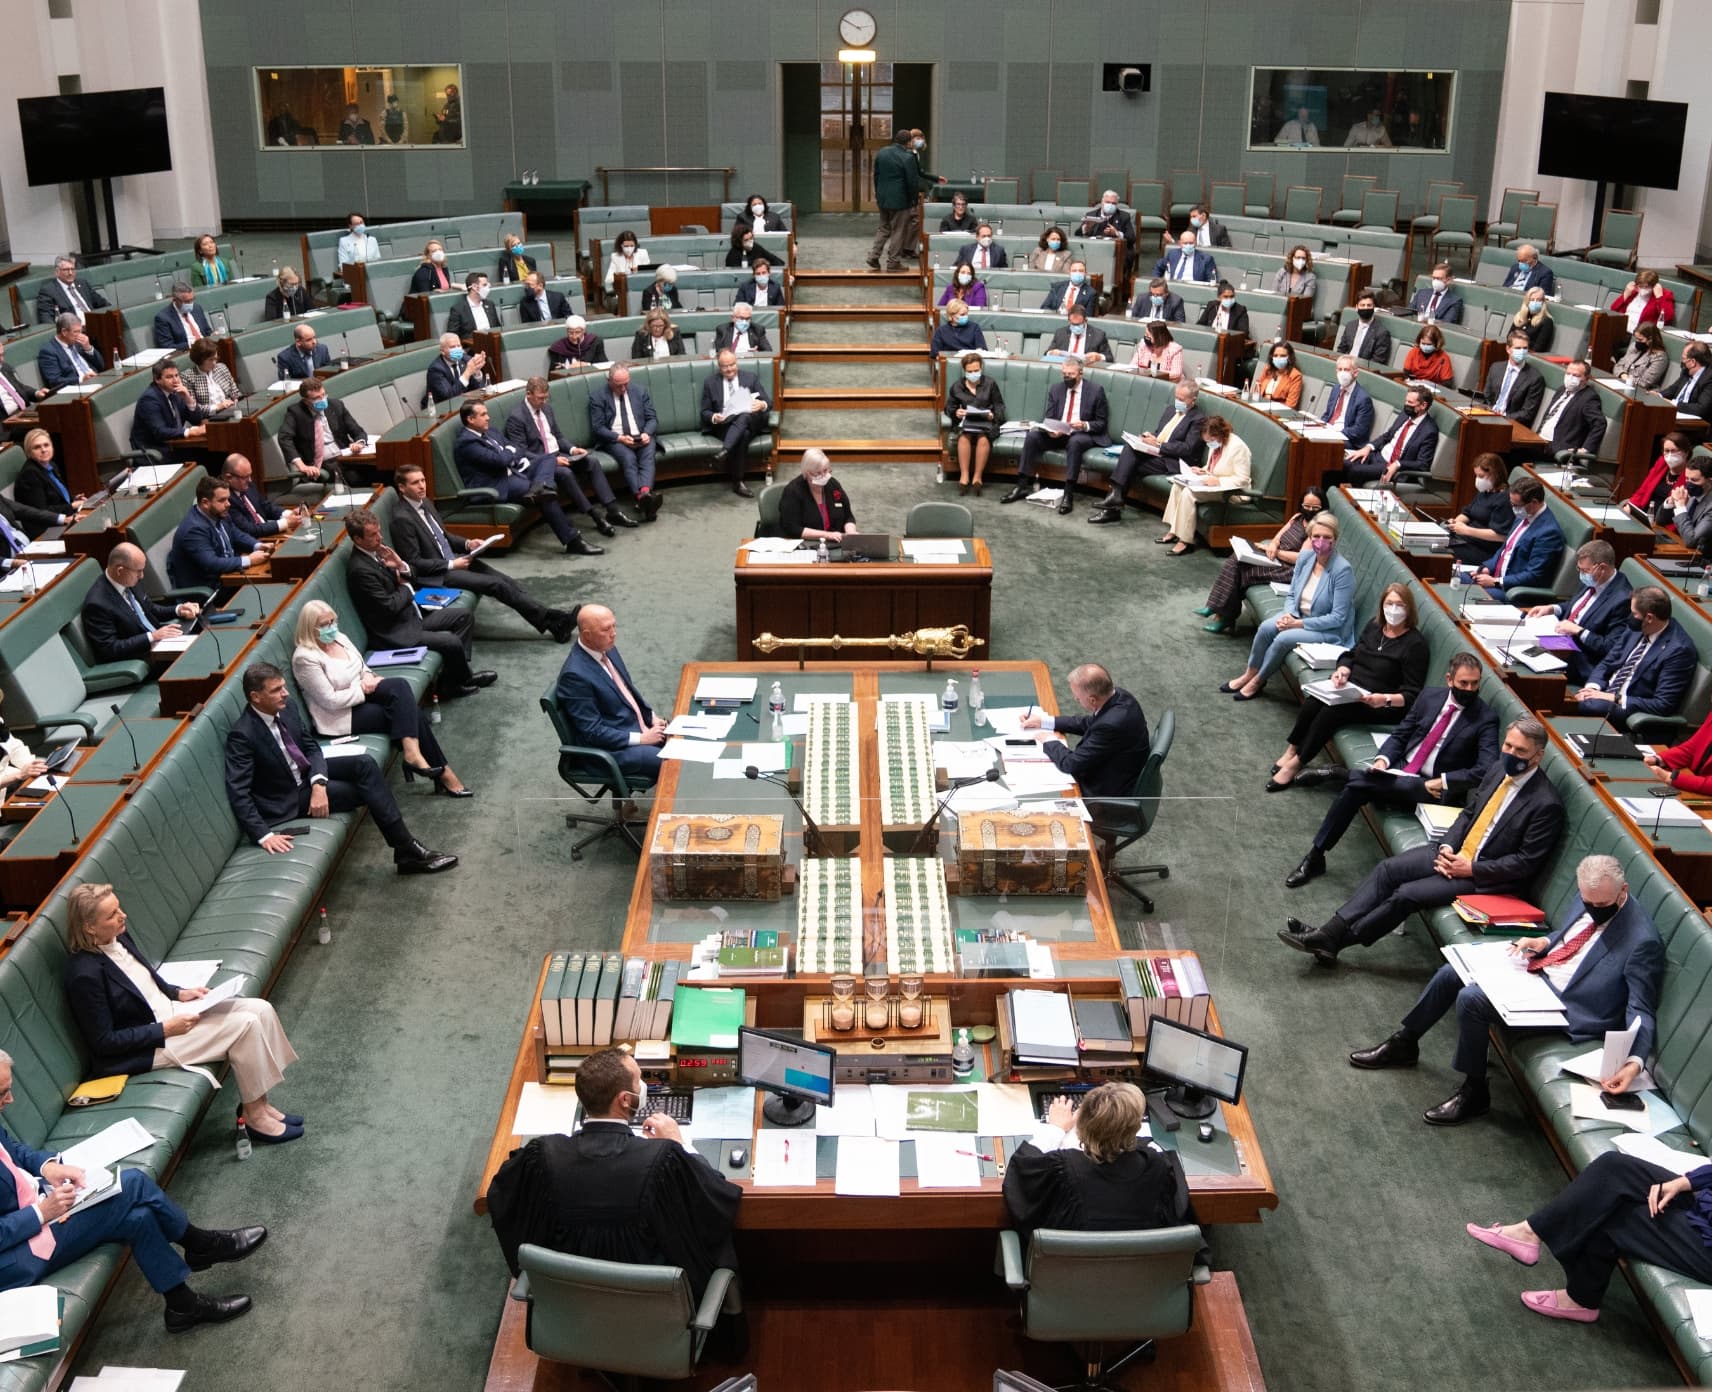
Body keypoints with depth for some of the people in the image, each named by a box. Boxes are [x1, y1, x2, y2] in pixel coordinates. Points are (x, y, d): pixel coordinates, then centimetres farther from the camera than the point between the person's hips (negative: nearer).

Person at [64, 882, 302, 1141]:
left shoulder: (118, 938, -1)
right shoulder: (85, 975, -26)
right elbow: (104, 1042, -21)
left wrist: (179, 993, 2)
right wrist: (167, 1030, -21)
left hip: (166, 1013, 9)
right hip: (144, 1049, -9)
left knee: (260, 1010, -5)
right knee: (245, 1025, -18)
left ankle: (259, 1102, 5)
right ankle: (253, 1115, -2)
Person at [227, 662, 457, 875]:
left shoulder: (287, 707, -6)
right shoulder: (242, 735, -26)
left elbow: (311, 746, 1)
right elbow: (238, 792, -28)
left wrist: (319, 784, -18)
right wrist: (264, 835, -34)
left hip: (307, 773, 7)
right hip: (289, 796, -7)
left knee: (364, 764, -15)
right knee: (366, 788, -17)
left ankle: (407, 849, -15)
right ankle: (407, 851, -9)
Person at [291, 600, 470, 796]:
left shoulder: (339, 638, 8)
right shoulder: (305, 658, -17)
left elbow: (362, 668, 18)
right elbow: (330, 701, -19)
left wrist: (368, 678, -5)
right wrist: (363, 688, -14)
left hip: (361, 695, 8)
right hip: (340, 717, -8)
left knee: (400, 686, -22)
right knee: (407, 711, -21)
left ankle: (413, 753, -27)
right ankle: (441, 771, -20)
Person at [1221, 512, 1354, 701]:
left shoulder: (1343, 570, -24)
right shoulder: (1305, 557, -5)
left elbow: (1337, 618, -22)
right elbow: (1292, 595, 7)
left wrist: (1299, 623, -23)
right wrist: (1288, 614, -16)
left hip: (1330, 631, -6)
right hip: (1299, 615, 6)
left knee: (1283, 639, -26)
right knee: (1266, 628, -19)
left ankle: (1257, 682, -4)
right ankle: (1249, 674, -1)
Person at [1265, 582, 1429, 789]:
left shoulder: (1416, 643, -10)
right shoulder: (1374, 625, 8)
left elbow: (1413, 694, -11)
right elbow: (1351, 654, 17)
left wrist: (1385, 699, -28)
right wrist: (1342, 670, -6)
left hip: (1379, 705, -6)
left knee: (1332, 712, -30)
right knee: (1313, 703, -24)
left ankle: (1296, 763, -18)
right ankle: (1292, 750, -12)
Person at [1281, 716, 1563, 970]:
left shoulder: (1547, 804, -18)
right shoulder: (1499, 770, 5)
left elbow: (1526, 863, -18)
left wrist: (1471, 869, -18)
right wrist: (1447, 847, -4)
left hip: (1485, 877, -7)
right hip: (1455, 853, 8)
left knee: (1407, 894, -19)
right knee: (1388, 869, -10)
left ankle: (1335, 941, -10)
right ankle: (1330, 932, -15)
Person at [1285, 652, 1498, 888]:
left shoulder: (1486, 718, -6)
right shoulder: (1429, 695, 8)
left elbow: (1486, 769, -15)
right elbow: (1399, 735, 12)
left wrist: (1444, 781, -22)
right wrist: (1383, 759, -8)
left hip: (1431, 789, -5)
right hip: (1399, 771, 5)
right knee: (1355, 786, -25)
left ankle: (1340, 774, -2)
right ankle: (1315, 857, -17)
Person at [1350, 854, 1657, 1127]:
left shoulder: (1642, 942, -24)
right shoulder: (1589, 898, -1)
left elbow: (1641, 1011, -21)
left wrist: (1635, 1060, -35)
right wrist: (1543, 942, -1)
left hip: (1561, 1004, -8)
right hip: (1537, 970, 8)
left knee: (1471, 999, -22)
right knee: (1452, 973, 4)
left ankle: (1474, 1092, -3)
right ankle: (1405, 1044, 25)